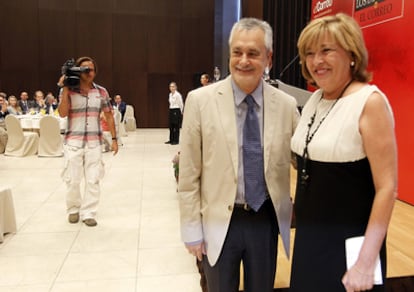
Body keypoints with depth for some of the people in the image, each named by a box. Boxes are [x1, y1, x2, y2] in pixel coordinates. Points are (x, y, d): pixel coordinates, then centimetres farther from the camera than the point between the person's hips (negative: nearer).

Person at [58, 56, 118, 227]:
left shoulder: (101, 92, 6)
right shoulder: (68, 91, 0)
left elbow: (109, 116, 9)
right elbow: (62, 113, -13)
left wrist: (114, 139, 4)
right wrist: (65, 89, -15)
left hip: (94, 142, 1)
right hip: (73, 142, -1)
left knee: (93, 180, 0)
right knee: (72, 180, 6)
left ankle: (88, 213, 11)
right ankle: (73, 209, 27)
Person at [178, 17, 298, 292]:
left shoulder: (286, 104, -4)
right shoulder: (200, 100, -9)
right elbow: (189, 174, -7)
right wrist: (192, 229, -5)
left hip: (267, 221, 2)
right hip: (218, 223, -1)